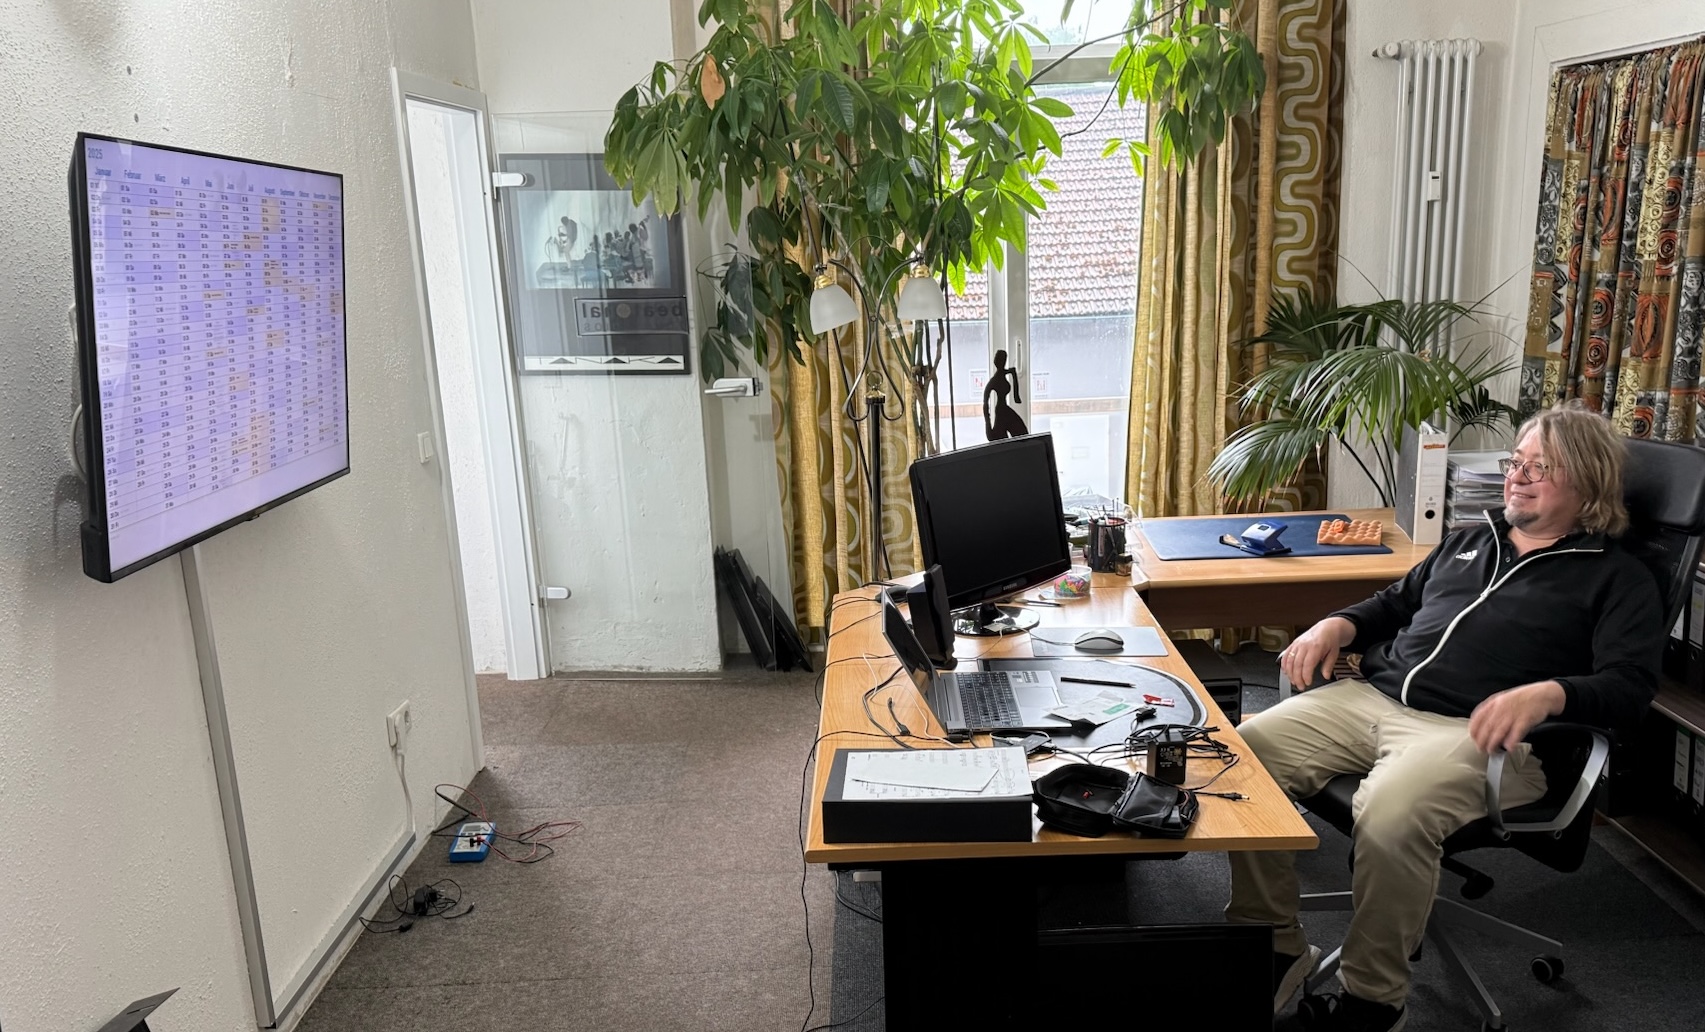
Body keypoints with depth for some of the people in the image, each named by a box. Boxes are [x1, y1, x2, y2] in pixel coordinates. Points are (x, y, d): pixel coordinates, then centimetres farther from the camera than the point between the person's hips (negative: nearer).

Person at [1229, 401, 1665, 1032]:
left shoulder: (1616, 578, 10)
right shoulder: (1471, 540, 27)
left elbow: (1629, 685, -4)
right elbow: (1396, 603, 34)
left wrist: (1545, 694, -25)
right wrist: (1338, 625, 11)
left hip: (1478, 731, -6)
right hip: (1371, 696, 6)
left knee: (1390, 816, -37)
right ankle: (1273, 949, -4)